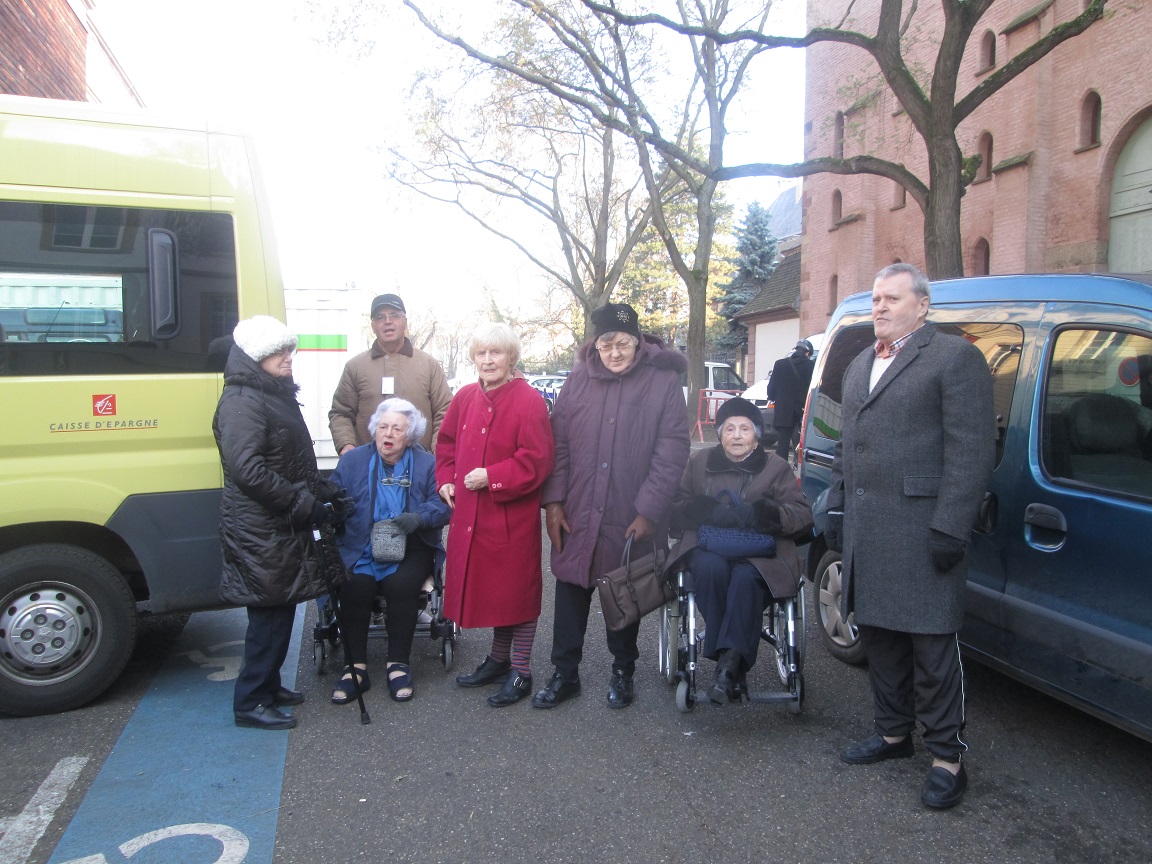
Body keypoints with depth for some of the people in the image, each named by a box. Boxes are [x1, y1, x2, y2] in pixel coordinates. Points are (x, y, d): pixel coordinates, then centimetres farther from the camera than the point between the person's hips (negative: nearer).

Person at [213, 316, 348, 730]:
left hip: (285, 526, 10)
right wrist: (304, 504, -21)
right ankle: (251, 703, 10)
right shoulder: (241, 401, -15)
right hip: (260, 529, -10)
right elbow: (247, 469, -24)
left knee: (281, 609, 17)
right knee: (270, 611, -3)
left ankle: (268, 685, 31)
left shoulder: (278, 394, 16)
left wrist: (324, 491, 10)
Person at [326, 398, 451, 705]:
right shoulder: (352, 460, 10)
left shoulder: (426, 464, 6)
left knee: (400, 584, -29)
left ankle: (398, 664, -11)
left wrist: (418, 518, -24)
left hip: (410, 550, -1)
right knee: (354, 586, -27)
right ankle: (356, 667, -12)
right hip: (360, 550, 1)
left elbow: (442, 505, -6)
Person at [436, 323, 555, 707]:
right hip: (470, 513, 6)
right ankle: (498, 659, 36)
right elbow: (447, 443, 19)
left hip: (512, 515, -6)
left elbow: (536, 460, -18)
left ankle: (520, 671, 20)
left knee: (516, 589, 5)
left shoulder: (529, 401, -13)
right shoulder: (465, 397, 7)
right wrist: (446, 480, 6)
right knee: (487, 586, 17)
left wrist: (491, 477, -21)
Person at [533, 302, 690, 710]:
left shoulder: (663, 381, -6)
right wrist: (554, 501, -2)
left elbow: (672, 451, -10)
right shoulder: (578, 381, 4)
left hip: (632, 520, -2)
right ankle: (564, 674, 26)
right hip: (578, 516, 2)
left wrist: (648, 511, -14)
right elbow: (558, 444, 5)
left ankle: (622, 672, 33)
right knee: (571, 593, 9)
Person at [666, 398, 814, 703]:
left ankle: (729, 663, -34)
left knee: (746, 578, -36)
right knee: (711, 568, -35)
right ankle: (732, 661, -27)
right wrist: (707, 510, -12)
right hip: (709, 549, 1)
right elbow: (674, 510, 10)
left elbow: (802, 516, 4)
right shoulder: (699, 463, 17)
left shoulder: (776, 467, 13)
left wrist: (766, 513, -17)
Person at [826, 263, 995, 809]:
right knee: (878, 636, 16)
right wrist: (837, 509, 16)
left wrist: (950, 526, -18)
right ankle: (893, 733, 32)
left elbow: (972, 450, -13)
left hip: (920, 527, -7)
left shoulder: (956, 358, -6)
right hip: (864, 529, 8)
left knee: (932, 645, 0)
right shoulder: (859, 366, 20)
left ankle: (947, 758, 14)